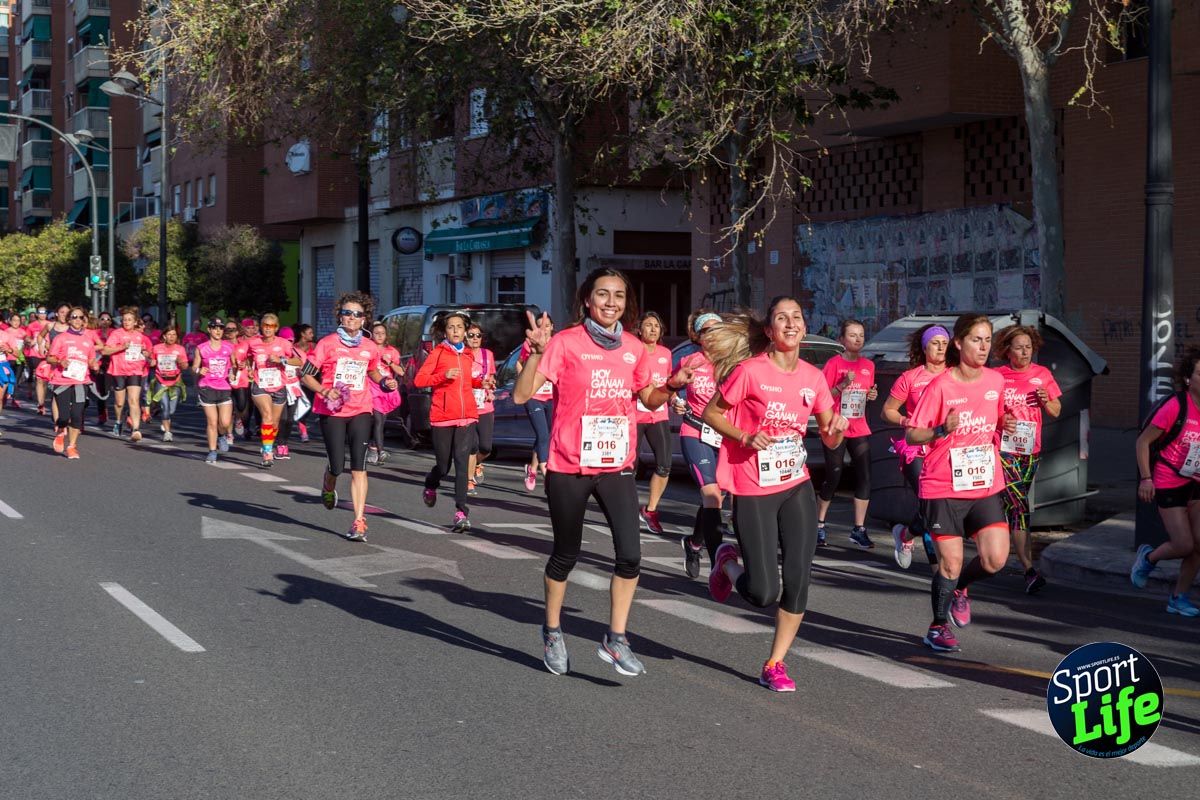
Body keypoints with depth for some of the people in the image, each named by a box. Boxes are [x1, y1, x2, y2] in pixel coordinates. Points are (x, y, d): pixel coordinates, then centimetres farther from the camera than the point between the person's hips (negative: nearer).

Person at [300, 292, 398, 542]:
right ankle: (328, 487, 40)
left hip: (360, 411, 2)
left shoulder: (370, 347, 7)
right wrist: (324, 391, -17)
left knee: (359, 467, -8)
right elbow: (305, 375, -1)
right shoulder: (328, 343, -4)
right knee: (337, 466, 1)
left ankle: (359, 522, -9)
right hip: (332, 411, -2)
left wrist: (385, 382, 7)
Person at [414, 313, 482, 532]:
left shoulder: (468, 355, 14)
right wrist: (443, 376, -19)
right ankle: (430, 487, 43)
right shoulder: (438, 353, 0)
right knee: (443, 466, 8)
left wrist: (480, 383, 10)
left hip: (466, 416, 2)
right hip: (442, 418, -2)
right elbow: (418, 380, -7)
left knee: (462, 462, -11)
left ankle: (461, 513, -13)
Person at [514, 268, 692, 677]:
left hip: (617, 465, 3)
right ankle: (552, 632, 33)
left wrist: (672, 386, -2)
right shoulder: (566, 342, -9)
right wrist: (537, 351, -26)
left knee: (630, 555, -10)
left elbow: (649, 399, 18)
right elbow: (521, 395, -13)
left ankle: (616, 639, 6)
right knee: (566, 555, 11)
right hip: (569, 466, -3)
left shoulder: (634, 348, 5)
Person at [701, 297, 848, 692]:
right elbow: (711, 413, -3)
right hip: (753, 491, -4)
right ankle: (729, 562, 29)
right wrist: (745, 437, -19)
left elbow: (830, 440, 10)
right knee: (763, 593, -6)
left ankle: (775, 665, 13)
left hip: (797, 487, 5)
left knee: (798, 580, -3)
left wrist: (837, 429, -13)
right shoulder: (749, 371, -12)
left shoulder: (813, 377, 3)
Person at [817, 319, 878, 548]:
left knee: (864, 477, -2)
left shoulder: (868, 365, 9)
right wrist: (842, 385, -21)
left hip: (860, 430, 4)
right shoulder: (834, 364, -5)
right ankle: (819, 525, 16)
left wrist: (872, 395, -1)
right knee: (833, 478, 0)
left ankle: (859, 530, 4)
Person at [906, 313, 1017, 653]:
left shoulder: (996, 380, 5)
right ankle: (938, 627, 20)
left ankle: (959, 588, 24)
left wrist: (1005, 426, 0)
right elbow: (911, 434, -8)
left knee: (995, 560, -8)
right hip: (944, 487, -4)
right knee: (950, 562, -2)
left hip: (986, 485, 4)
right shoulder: (940, 385, -10)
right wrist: (942, 430, -25)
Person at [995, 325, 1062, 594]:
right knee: (1018, 507, -14)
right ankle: (1029, 570, -17)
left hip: (1030, 450, 4)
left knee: (1016, 505, 12)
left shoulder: (1042, 374, 8)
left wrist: (1046, 401, -8)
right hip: (1003, 450, -4)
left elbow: (1056, 412, 13)